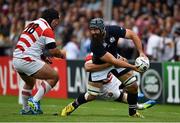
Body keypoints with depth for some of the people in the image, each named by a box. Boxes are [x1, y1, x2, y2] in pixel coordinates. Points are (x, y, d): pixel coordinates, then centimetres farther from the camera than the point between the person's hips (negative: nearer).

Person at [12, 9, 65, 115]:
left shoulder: (32, 24, 18)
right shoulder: (47, 30, -7)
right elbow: (53, 51, -12)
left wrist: (42, 57, 20)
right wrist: (62, 55, 9)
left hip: (16, 59, 9)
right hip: (27, 61, -9)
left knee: (30, 82, 32)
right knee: (54, 76, -2)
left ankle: (26, 109, 36)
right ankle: (34, 101, -8)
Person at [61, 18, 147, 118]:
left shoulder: (113, 30, -27)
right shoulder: (94, 45, -35)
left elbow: (132, 35, -13)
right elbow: (113, 61, -35)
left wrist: (141, 52, -21)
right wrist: (132, 67, -37)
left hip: (116, 58, 4)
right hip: (100, 65, -4)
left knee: (133, 86, -3)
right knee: (92, 95, -3)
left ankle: (133, 112, 17)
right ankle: (72, 106, 24)